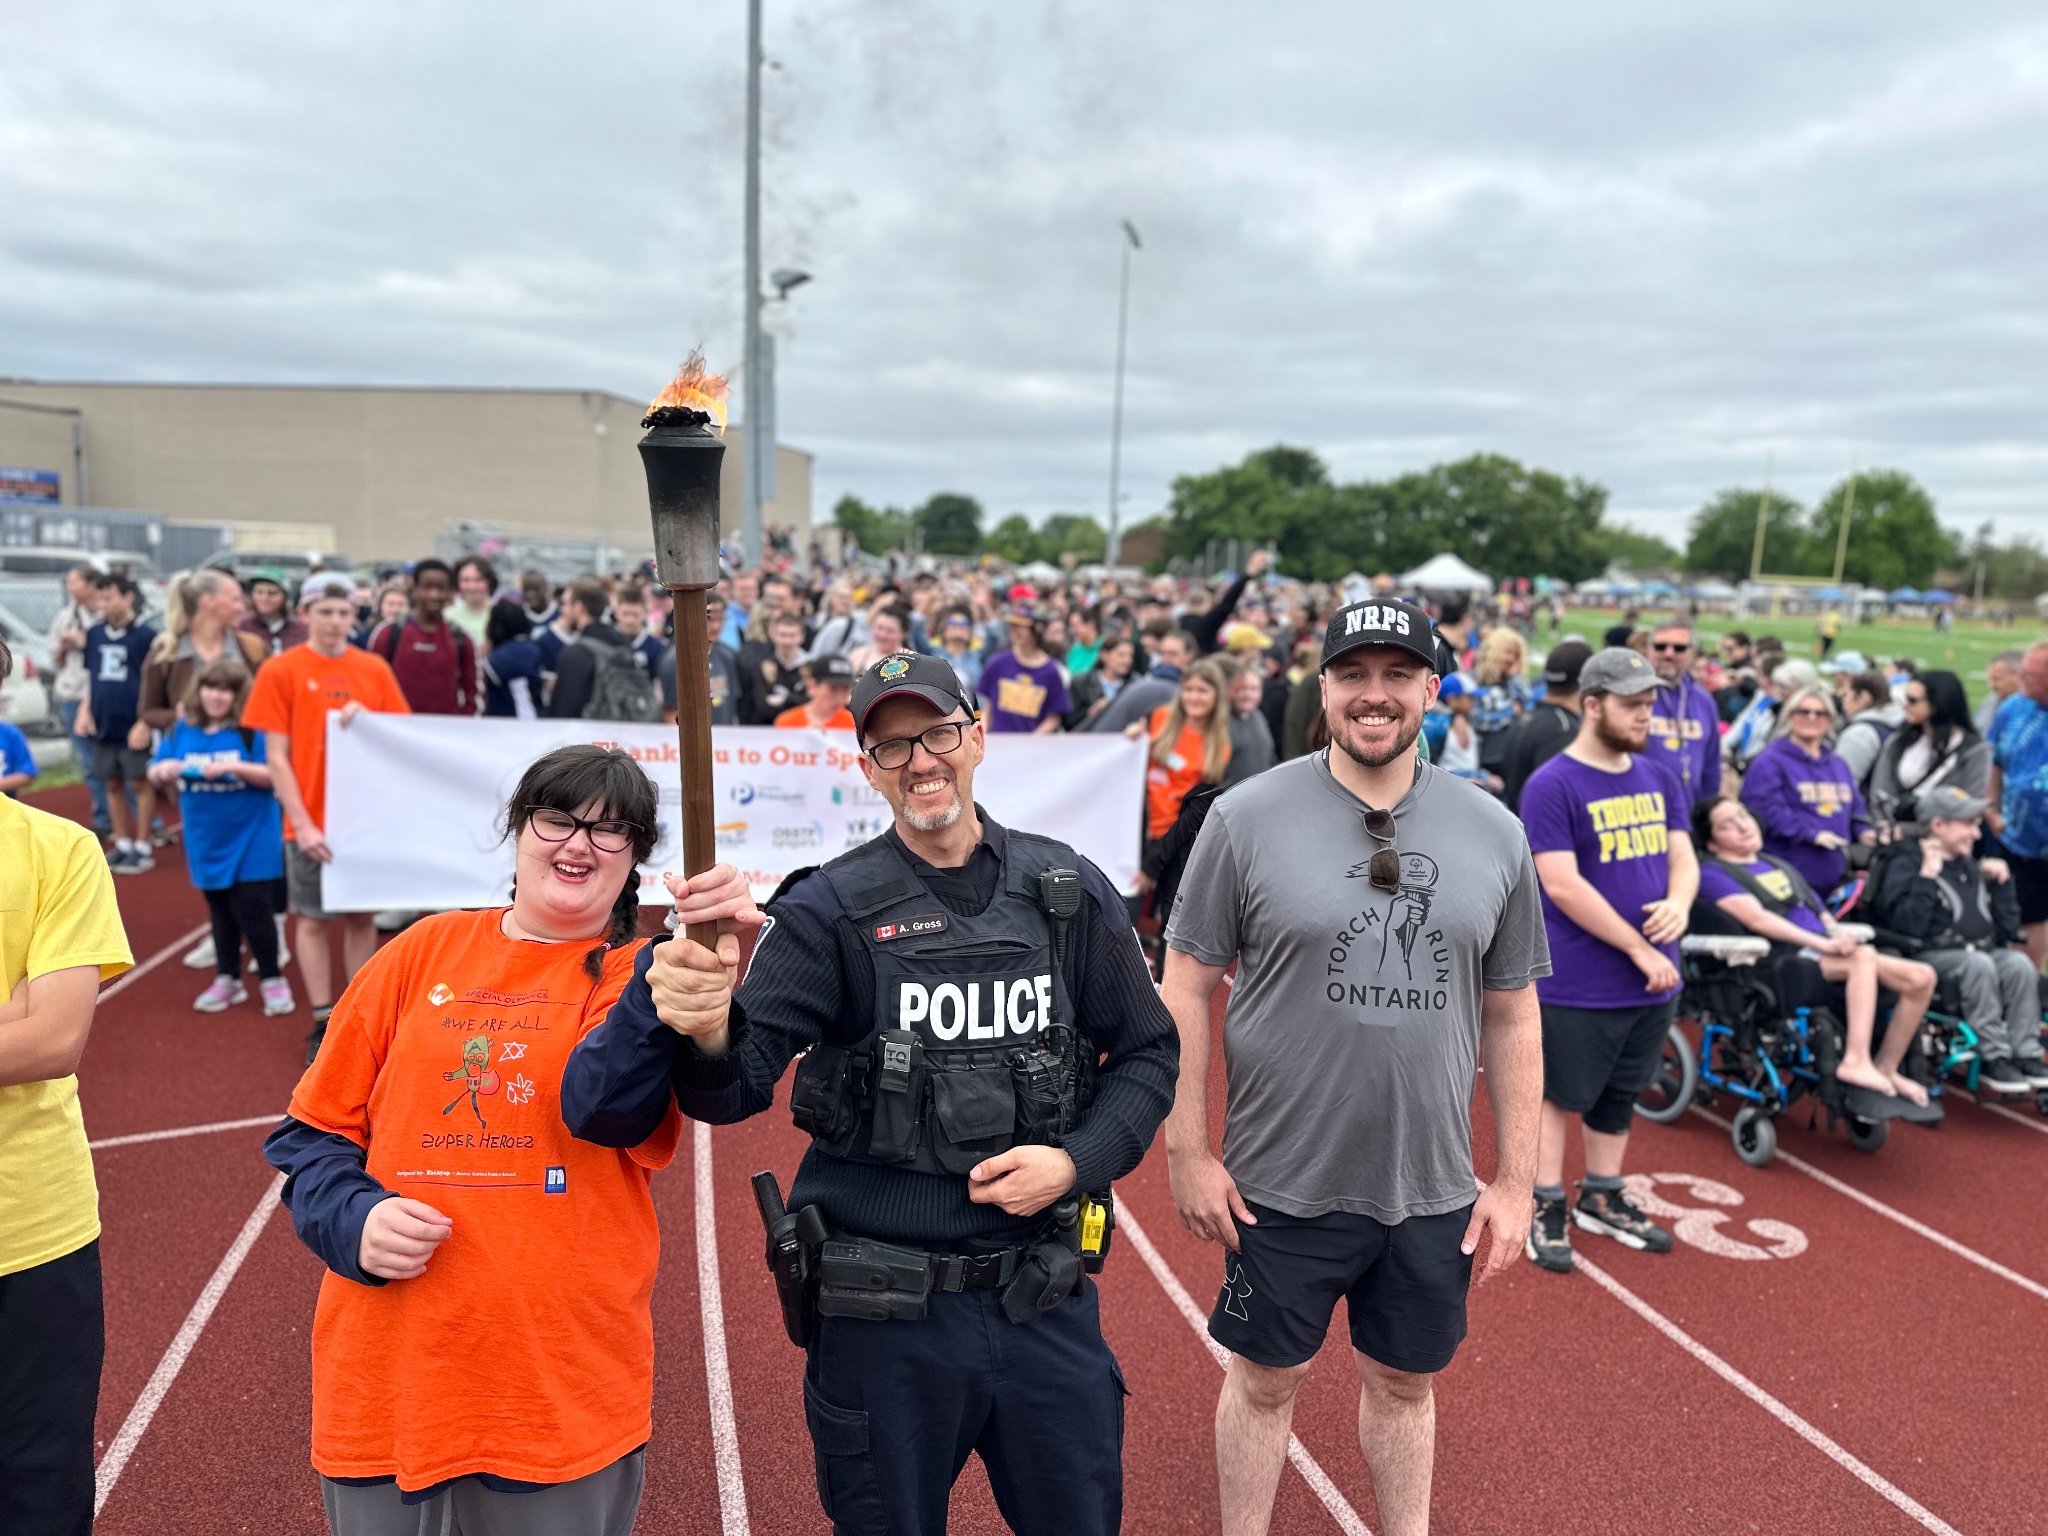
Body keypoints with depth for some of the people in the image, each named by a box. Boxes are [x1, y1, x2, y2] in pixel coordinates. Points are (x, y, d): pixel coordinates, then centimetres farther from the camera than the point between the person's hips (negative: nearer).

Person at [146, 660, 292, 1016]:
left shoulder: (252, 729, -10)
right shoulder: (182, 730, 4)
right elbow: (156, 775, 8)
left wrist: (234, 766, -26)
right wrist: (163, 770, -14)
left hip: (251, 837, -5)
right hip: (206, 840, 5)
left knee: (251, 908, -4)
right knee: (219, 909, 15)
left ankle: (272, 980, 10)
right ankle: (227, 979, 27)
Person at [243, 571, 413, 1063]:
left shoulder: (375, 669, 3)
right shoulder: (280, 670, -4)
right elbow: (276, 756, -5)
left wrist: (368, 720, -14)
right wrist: (302, 823, -12)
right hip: (312, 821, -2)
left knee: (363, 916, 10)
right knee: (314, 920, 6)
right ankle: (323, 1023, 16)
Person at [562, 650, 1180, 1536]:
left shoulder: (1069, 892, -1)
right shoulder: (828, 912, -8)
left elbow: (1146, 1053, 6)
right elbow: (743, 1082, -16)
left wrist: (1077, 1161, -10)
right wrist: (707, 1038, -38)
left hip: (1045, 1303, 2)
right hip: (881, 1313, -2)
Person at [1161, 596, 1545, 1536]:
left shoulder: (1493, 833, 0)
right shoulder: (1247, 818, -10)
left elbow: (1511, 1017, 5)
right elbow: (1186, 987, -6)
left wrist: (1517, 1179, 5)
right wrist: (1187, 1152, -7)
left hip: (1431, 1190, 3)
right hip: (1281, 1182, -2)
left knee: (1404, 1381, 21)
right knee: (1267, 1379, 15)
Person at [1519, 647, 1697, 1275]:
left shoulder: (1658, 775, 7)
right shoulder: (1551, 785, -15)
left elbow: (1682, 854, 11)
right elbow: (1563, 885, -20)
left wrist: (1678, 904, -12)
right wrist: (1638, 948, -18)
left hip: (1652, 978, 7)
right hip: (1578, 983, -7)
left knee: (1619, 1093, 19)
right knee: (1561, 1093, 7)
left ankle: (1602, 1198, 35)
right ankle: (1547, 1207, 22)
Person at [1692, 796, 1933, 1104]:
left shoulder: (1778, 865, 26)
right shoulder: (1713, 873, 0)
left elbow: (1819, 911, 22)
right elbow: (1757, 918, -14)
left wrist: (1838, 936, -2)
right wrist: (1821, 943, -22)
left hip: (1824, 952, 8)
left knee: (1922, 977, -7)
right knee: (1863, 957, -32)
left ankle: (1886, 1069, 3)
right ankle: (1857, 1061, -37)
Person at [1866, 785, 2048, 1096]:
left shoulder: (1971, 866, 19)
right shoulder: (1905, 865, -3)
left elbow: (2008, 929, 18)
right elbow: (1907, 927, -20)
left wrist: (2002, 882, 11)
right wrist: (1927, 877, -18)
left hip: (1984, 951, 6)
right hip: (1932, 956, -6)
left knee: (2019, 963, -23)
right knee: (1978, 964, -33)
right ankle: (1994, 1059, -25)